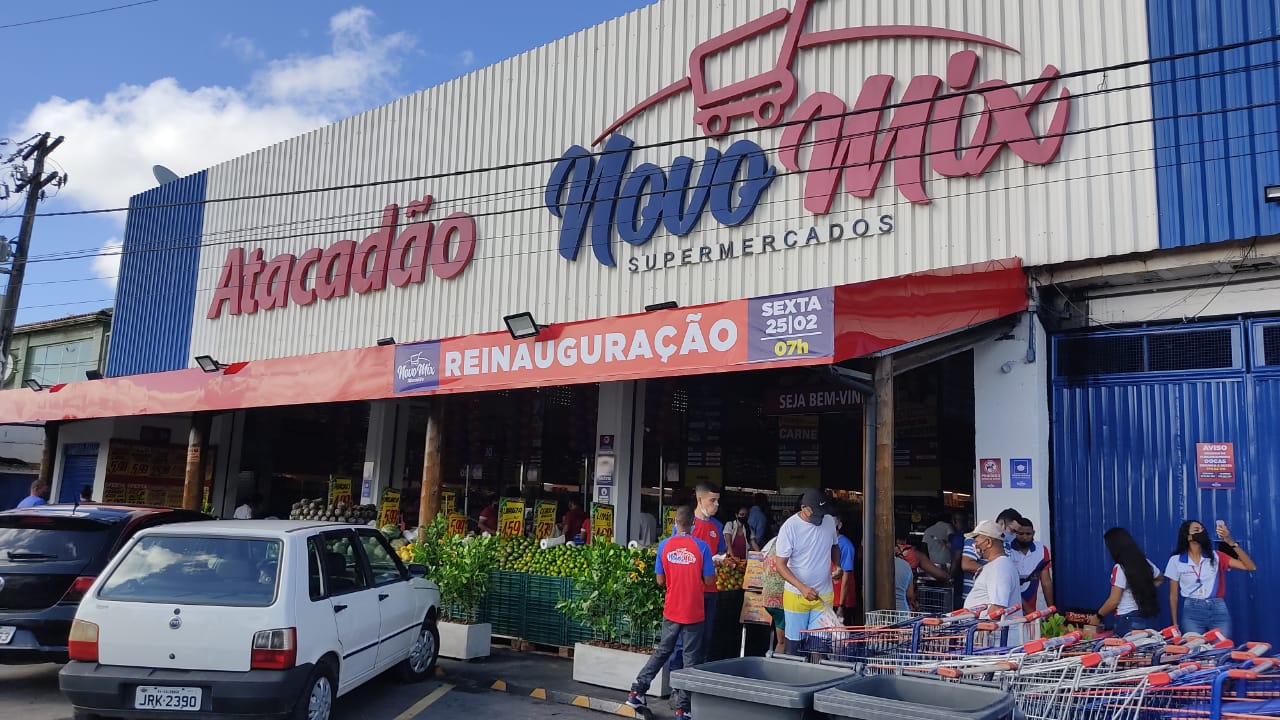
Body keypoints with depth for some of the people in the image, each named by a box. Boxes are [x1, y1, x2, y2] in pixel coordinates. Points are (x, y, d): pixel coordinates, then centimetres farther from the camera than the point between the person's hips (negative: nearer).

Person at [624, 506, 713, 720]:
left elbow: (660, 581, 2)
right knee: (691, 658, 7)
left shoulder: (664, 545, -3)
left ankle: (637, 691, 17)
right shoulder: (701, 547, -10)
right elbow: (709, 581, -7)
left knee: (662, 651, 19)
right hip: (694, 612, -3)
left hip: (671, 611, 3)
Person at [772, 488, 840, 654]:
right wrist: (802, 588, -27)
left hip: (824, 595, 3)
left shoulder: (829, 521, 0)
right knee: (794, 644, 5)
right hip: (796, 595, -3)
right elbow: (781, 565, -15)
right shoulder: (789, 527, -14)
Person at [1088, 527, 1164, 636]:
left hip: (1129, 620, -7)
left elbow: (1113, 601, -14)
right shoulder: (1145, 562, 5)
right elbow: (1160, 579, 27)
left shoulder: (1120, 568, -15)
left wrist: (1098, 616, -1)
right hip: (1149, 617, 7)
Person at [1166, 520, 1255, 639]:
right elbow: (1173, 595, 8)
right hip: (1192, 612, -1)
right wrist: (1175, 624, 6)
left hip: (1218, 610, 1)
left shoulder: (1215, 556, 6)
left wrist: (1230, 542, -13)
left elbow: (1250, 567, -4)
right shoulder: (1176, 560, 3)